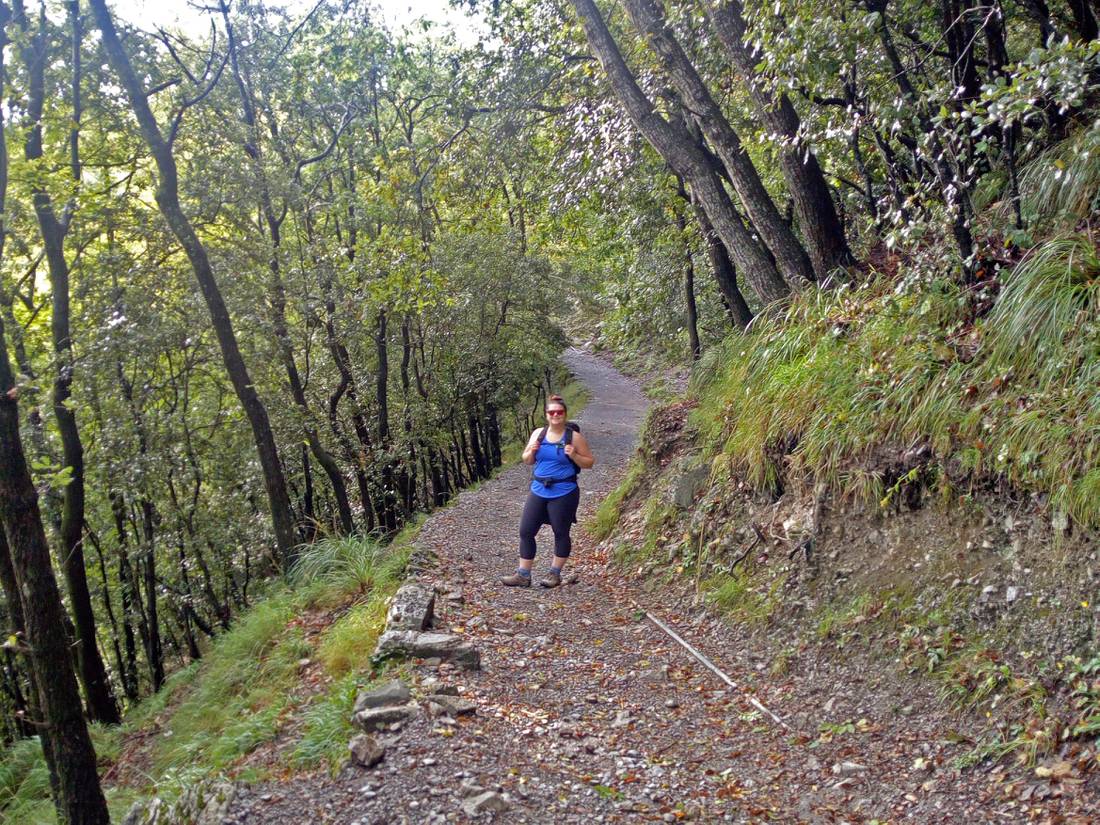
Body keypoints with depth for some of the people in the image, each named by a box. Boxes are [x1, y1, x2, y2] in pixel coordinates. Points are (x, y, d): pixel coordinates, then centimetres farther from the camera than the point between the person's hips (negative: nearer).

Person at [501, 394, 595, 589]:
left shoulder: (574, 437, -5)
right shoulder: (538, 434, 6)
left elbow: (589, 462, -1)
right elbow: (527, 460, 14)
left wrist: (574, 456, -18)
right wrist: (531, 451, -7)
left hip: (564, 493, -4)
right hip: (538, 491, 4)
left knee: (561, 533, 6)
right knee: (526, 531, 2)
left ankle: (554, 573, 20)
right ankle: (523, 575, 10)